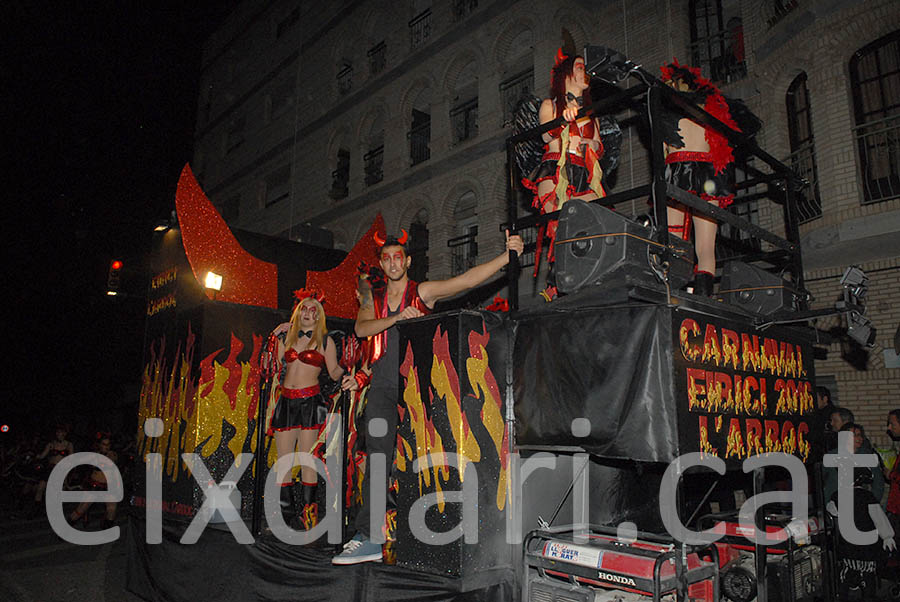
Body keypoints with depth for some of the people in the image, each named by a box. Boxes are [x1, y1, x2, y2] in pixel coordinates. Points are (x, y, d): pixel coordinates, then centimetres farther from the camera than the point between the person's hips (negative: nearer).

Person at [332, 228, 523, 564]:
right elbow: (361, 328, -1)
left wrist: (506, 256, -20)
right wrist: (396, 317, -17)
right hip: (383, 384, 3)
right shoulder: (373, 300, 18)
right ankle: (367, 537, -1)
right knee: (378, 455, -3)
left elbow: (467, 280, -7)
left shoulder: (423, 292, 7)